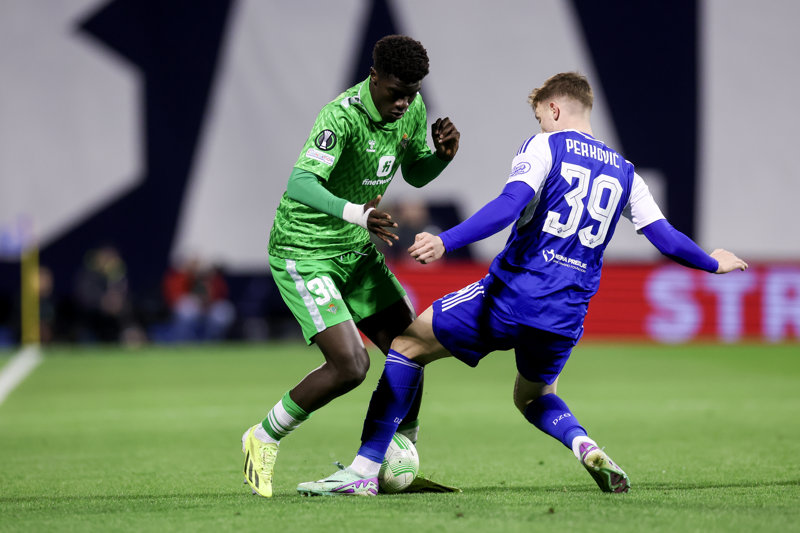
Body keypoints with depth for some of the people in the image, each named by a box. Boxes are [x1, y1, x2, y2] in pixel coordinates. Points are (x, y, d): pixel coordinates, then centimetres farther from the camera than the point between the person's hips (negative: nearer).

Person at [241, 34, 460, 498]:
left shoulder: (412, 109, -2)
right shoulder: (342, 117, -27)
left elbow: (416, 174, 14)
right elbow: (301, 185, -40)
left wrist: (444, 154, -9)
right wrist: (356, 213, -56)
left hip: (356, 249, 8)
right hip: (304, 251, -8)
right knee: (351, 365, -18)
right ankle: (264, 439, 4)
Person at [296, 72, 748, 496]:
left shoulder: (545, 147, -1)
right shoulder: (624, 173, 14)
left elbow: (510, 206, -18)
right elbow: (665, 236, 15)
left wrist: (447, 241, -27)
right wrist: (712, 263, 33)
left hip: (511, 296, -5)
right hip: (566, 317, 5)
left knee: (409, 344, 10)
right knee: (533, 396, 32)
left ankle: (366, 469, 1)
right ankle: (586, 446, -2)